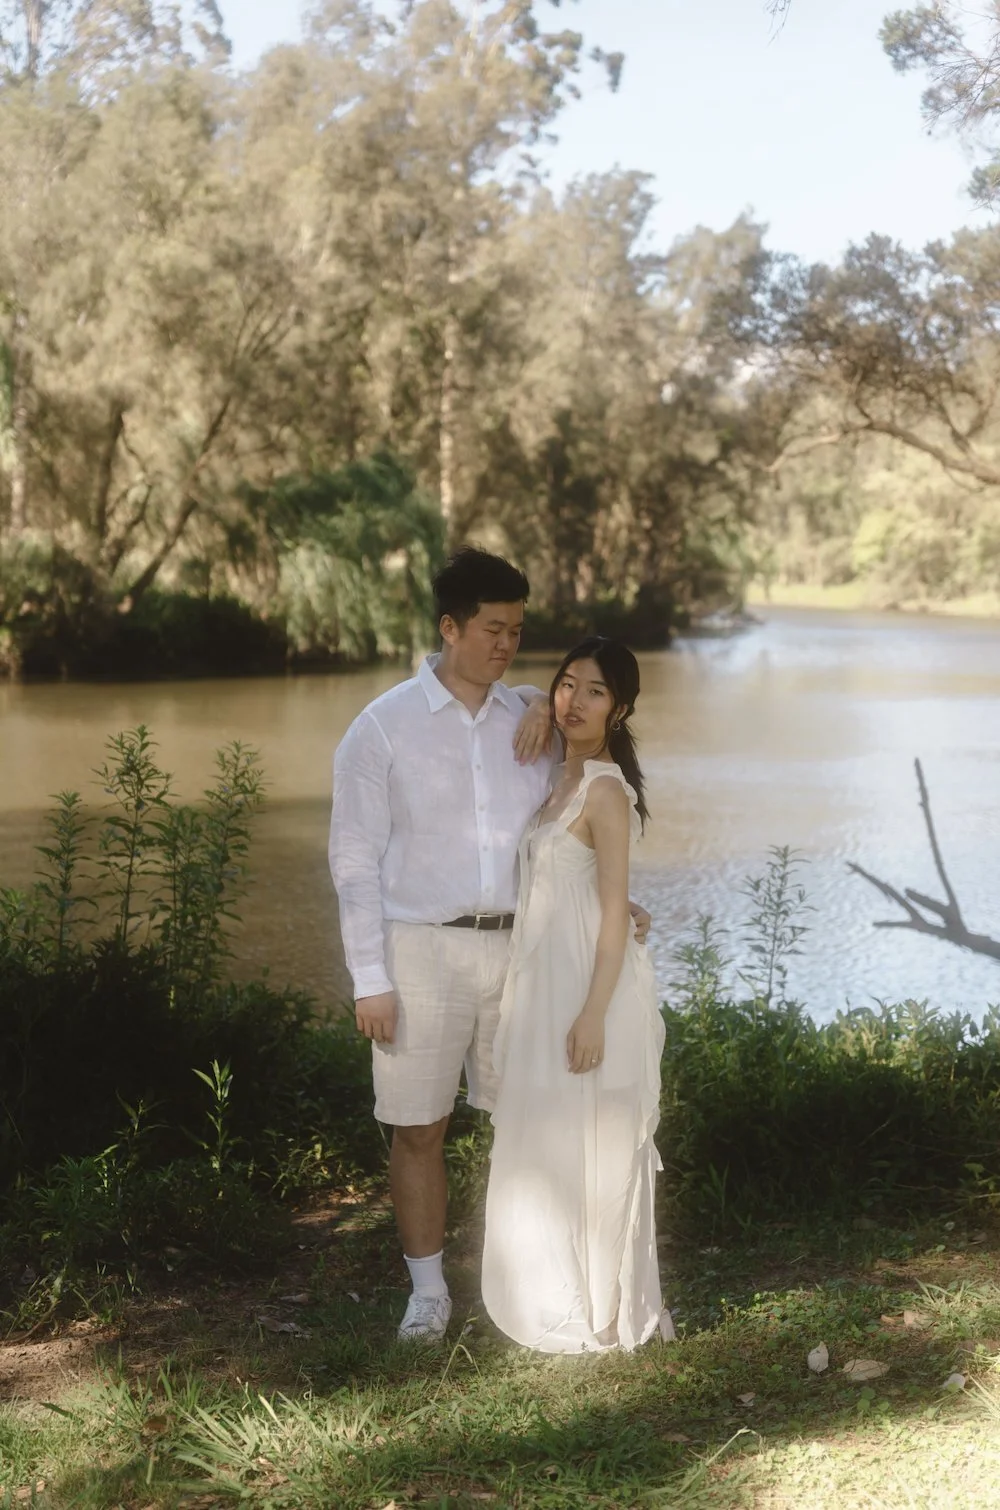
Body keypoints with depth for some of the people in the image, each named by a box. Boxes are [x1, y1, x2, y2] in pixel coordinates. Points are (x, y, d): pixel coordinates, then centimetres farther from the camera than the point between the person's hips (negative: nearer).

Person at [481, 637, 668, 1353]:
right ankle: (567, 1304, 27)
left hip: (589, 987, -9)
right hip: (547, 984, 9)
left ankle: (601, 1315, 14)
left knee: (589, 1151, 1)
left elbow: (615, 910, -18)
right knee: (549, 1148, 16)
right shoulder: (567, 780, 11)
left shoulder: (605, 789, -15)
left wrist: (594, 1014, -21)